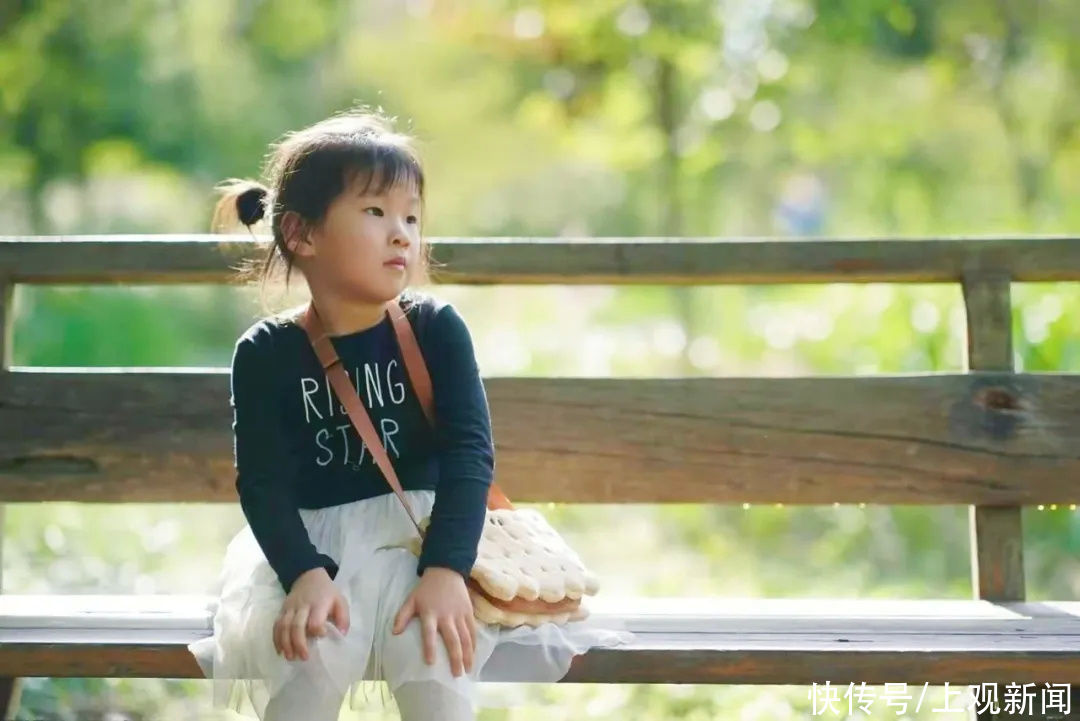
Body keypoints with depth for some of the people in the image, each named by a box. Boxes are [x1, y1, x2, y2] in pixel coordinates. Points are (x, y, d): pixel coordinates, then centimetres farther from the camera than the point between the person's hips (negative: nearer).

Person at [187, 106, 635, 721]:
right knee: (308, 645, -30)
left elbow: (470, 450, -11)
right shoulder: (266, 352, -3)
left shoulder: (436, 329, -2)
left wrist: (446, 570, -26)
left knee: (431, 643, -29)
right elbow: (263, 480, -10)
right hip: (310, 543, 0)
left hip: (418, 532, 0)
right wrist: (306, 574, -28)